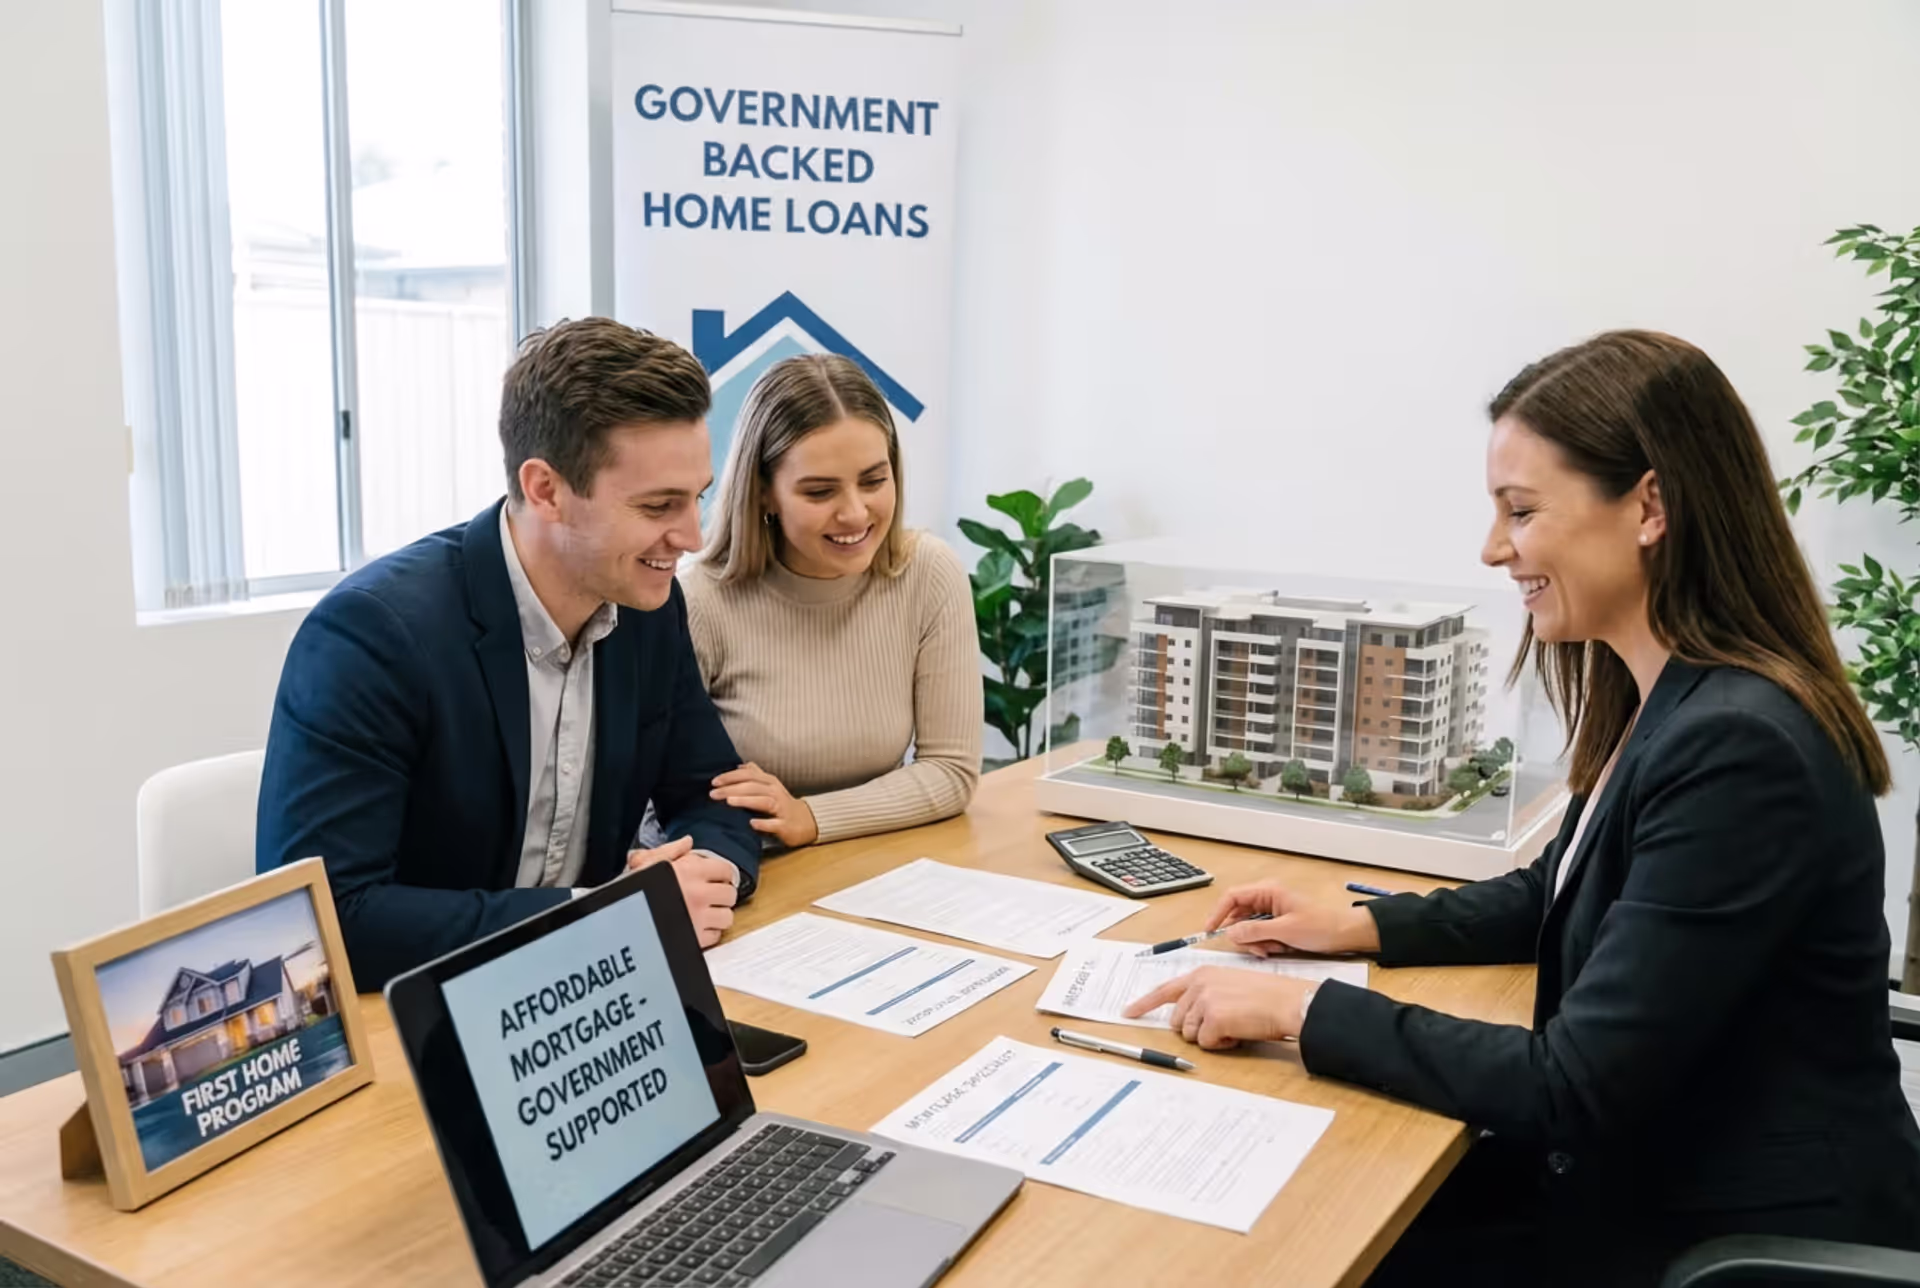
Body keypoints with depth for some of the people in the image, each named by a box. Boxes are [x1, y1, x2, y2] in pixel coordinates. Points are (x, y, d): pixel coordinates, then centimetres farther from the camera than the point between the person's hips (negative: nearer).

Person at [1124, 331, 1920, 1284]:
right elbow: (1566, 891, 18)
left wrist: (1304, 1011, -21)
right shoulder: (1665, 697, 1)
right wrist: (1364, 926, 5)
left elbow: (1574, 1092, -26)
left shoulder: (1735, 749, -29)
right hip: (1657, 1159, 8)